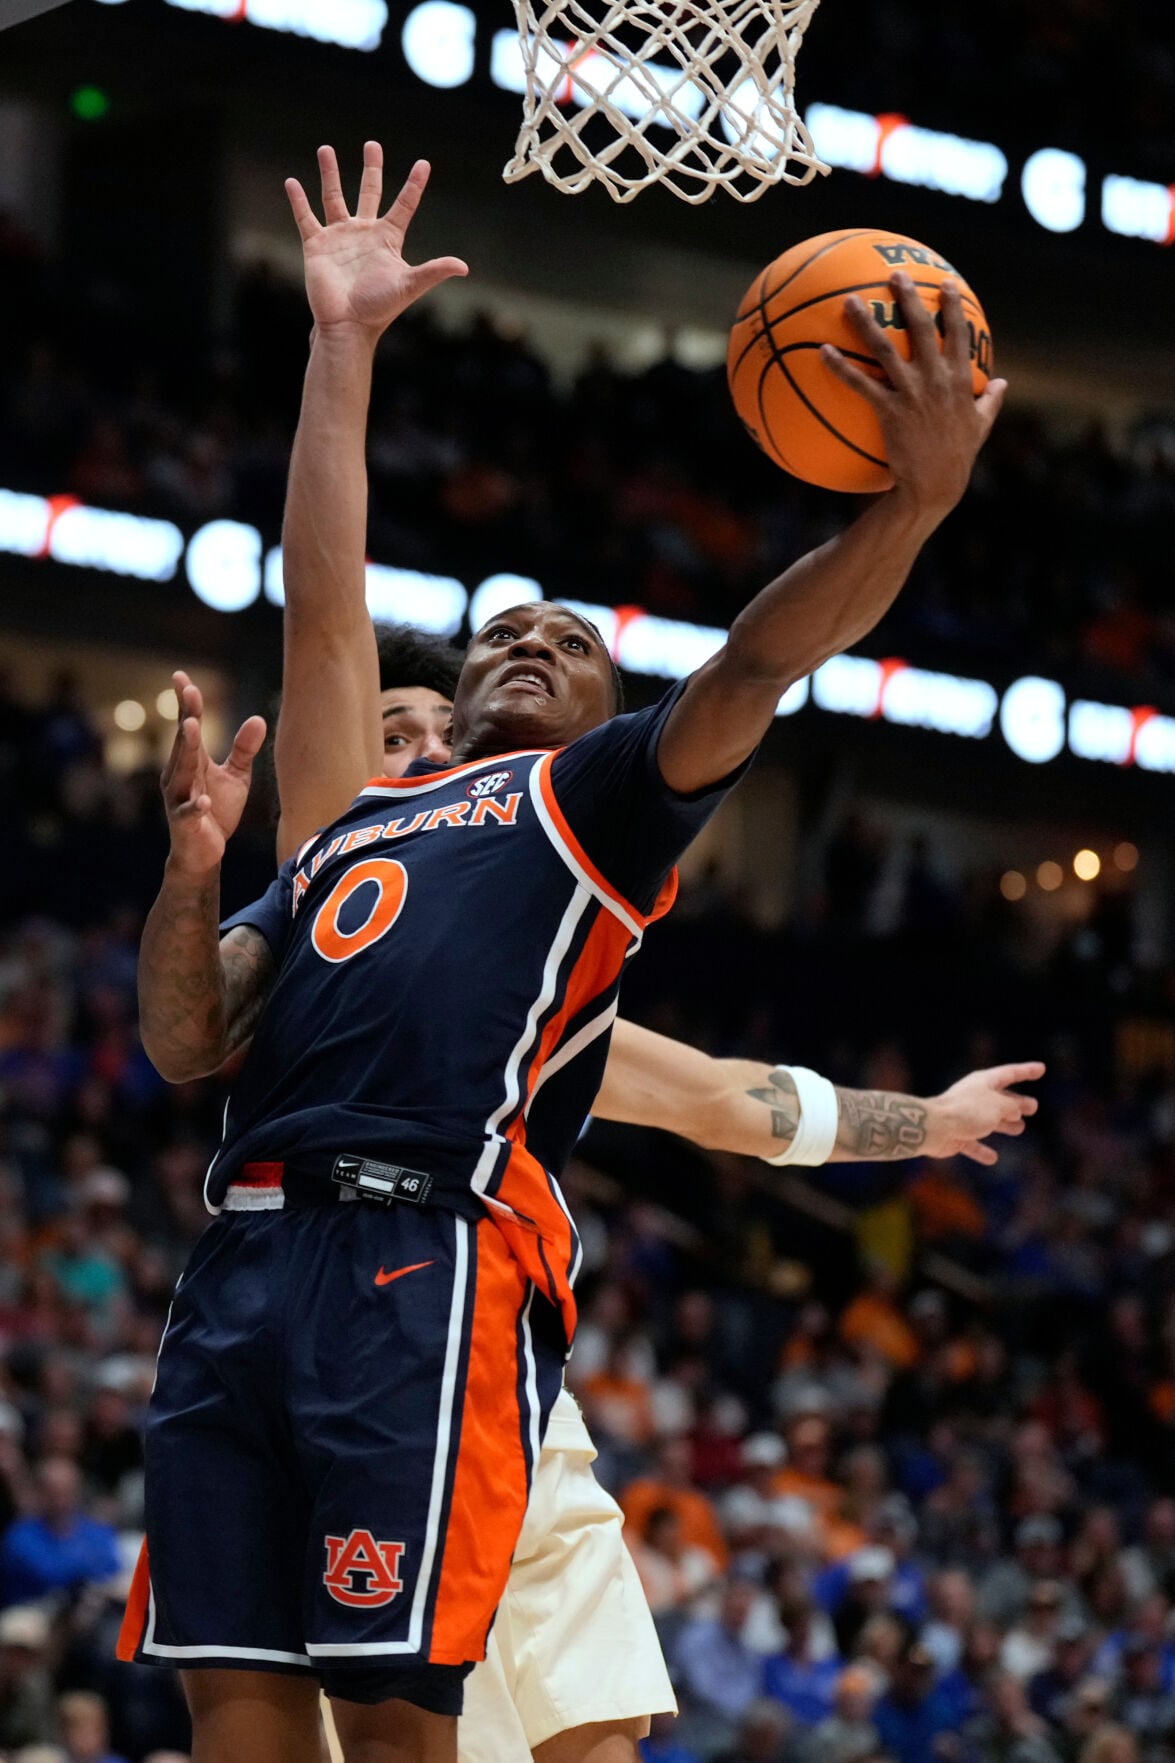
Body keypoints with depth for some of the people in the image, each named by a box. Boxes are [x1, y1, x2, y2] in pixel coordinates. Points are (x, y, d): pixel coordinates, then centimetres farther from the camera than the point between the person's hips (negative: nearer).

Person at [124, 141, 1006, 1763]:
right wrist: (195, 864, 3)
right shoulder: (349, 829, 31)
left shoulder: (599, 796, 18)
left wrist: (913, 505, -17)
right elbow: (186, 1043, 21)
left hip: (430, 1261, -5)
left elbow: (752, 666, -1)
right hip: (245, 1260, 5)